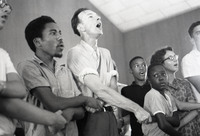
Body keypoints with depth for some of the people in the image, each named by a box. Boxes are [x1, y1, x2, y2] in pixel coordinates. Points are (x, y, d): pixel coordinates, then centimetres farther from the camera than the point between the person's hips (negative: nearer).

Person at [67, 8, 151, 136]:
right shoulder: (76, 53, -12)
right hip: (90, 117, -6)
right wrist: (136, 108, -22)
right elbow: (100, 90, -22)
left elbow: (113, 87, 3)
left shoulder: (106, 53, 12)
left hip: (109, 114, 6)